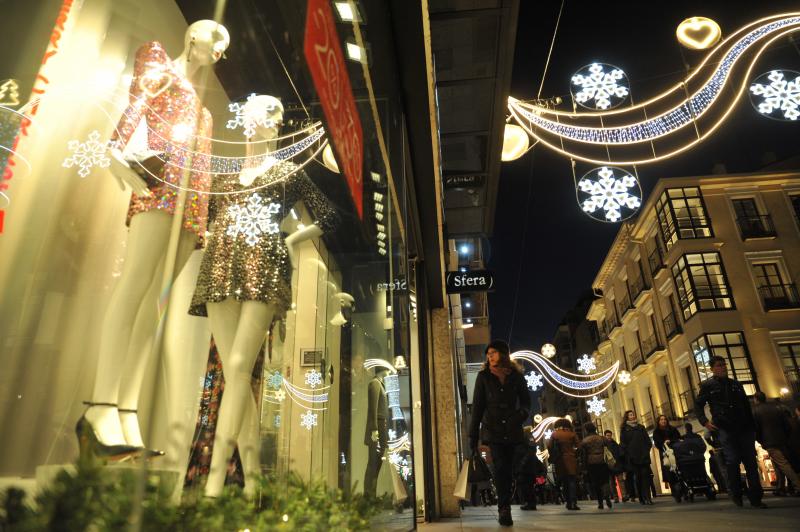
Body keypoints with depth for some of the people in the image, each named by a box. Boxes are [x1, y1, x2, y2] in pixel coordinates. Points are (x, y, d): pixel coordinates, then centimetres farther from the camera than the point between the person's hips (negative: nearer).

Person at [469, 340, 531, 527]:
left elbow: (525, 401, 12)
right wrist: (473, 436, -3)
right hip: (493, 430, -1)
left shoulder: (517, 376, 5)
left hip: (513, 431, 1)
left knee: (508, 470, -1)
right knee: (501, 468, -7)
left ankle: (504, 509, 16)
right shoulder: (483, 376, 2)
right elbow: (477, 406, 0)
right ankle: (504, 509, 3)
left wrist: (522, 413, -13)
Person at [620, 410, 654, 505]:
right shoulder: (624, 429, 7)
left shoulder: (641, 427, 16)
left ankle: (647, 497, -5)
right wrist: (628, 453, -8)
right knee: (637, 477, -2)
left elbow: (648, 440, 14)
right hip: (633, 457, -2)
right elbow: (623, 443, 2)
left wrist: (647, 450, -1)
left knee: (645, 475, -5)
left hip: (644, 455, 2)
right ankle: (642, 498, 2)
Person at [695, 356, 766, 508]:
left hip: (744, 428, 4)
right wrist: (705, 422, -10)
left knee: (751, 462, 1)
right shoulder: (707, 385, 5)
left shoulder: (735, 384, 18)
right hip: (725, 429, -4)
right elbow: (698, 406, 5)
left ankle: (755, 498, 7)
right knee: (733, 461, -10)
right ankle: (735, 494, 9)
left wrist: (752, 426, 12)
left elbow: (746, 405, 20)